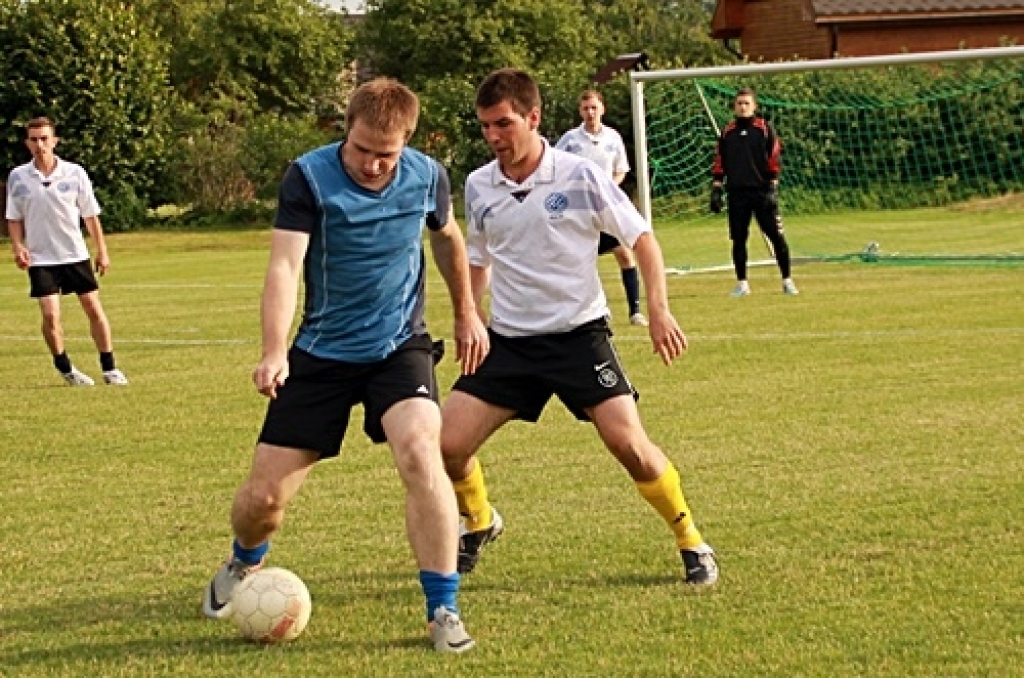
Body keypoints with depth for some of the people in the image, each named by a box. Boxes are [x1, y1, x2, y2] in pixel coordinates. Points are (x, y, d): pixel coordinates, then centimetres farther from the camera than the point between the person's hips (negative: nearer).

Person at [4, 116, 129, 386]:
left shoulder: (75, 173, -4)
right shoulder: (17, 177, -2)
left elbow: (91, 215, 2)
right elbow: (14, 218, 6)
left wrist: (102, 252, 2)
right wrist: (18, 247, -10)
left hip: (76, 255, 0)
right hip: (40, 259, 0)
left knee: (94, 309, 1)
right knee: (50, 316, -8)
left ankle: (109, 369, 12)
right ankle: (65, 369, 11)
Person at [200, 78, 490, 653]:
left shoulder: (428, 177, -6)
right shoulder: (309, 177, -16)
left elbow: (447, 237, 17)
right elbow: (285, 266, -25)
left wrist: (467, 313, 23)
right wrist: (275, 352, -38)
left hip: (400, 347, 0)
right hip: (322, 353, 0)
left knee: (419, 450, -29)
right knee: (265, 495, 0)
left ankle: (444, 611, -18)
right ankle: (244, 564, 39)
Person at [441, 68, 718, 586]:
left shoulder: (579, 176, -10)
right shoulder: (478, 187, 3)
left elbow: (641, 238, -4)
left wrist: (658, 310, -14)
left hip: (579, 334, -4)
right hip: (509, 341, 4)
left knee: (629, 443, -18)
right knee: (445, 443, -6)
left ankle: (691, 543, 3)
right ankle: (479, 524, 25)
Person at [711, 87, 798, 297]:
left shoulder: (765, 129, 3)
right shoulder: (727, 132, 11)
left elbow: (775, 160, 0)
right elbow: (719, 163, 12)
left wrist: (773, 189, -8)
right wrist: (716, 190, 5)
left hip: (762, 191, -2)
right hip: (737, 193, 2)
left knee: (777, 237, -5)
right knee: (738, 239, 4)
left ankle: (787, 280, 3)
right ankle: (742, 283, 13)